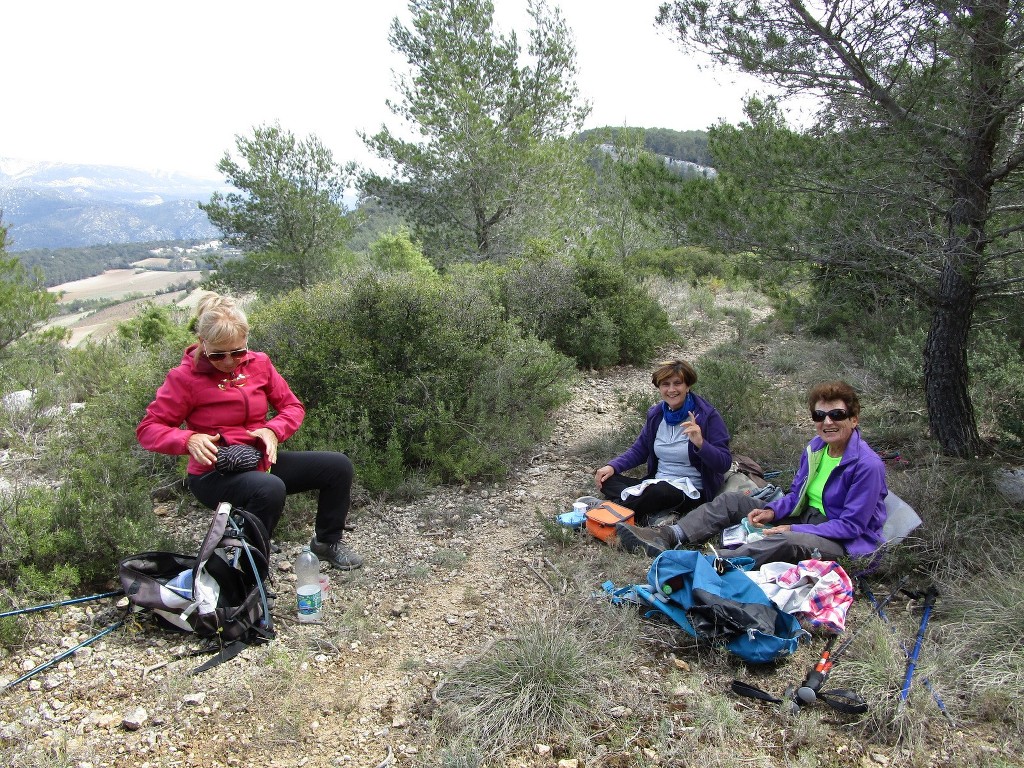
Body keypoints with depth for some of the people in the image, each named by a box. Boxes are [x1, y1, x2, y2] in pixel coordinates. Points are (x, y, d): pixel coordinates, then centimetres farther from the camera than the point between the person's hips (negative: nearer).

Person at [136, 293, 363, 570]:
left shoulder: (258, 363, 1)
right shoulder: (185, 377, -12)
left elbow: (292, 406, 6)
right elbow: (147, 430, -10)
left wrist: (273, 430, -15)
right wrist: (189, 440, -29)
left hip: (261, 462, 6)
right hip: (214, 474, -6)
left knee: (338, 466, -5)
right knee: (270, 489, -38)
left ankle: (327, 542, 17)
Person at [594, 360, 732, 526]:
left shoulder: (707, 416, -10)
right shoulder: (656, 414, 7)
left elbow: (725, 464, -14)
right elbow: (639, 450, 15)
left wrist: (701, 444, -33)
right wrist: (612, 466, -3)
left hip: (692, 491, -6)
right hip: (656, 484, 6)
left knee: (660, 491, -39)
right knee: (607, 480, -13)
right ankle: (656, 516, -28)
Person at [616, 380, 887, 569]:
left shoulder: (867, 465, -20)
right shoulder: (815, 447, 4)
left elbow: (851, 525, -20)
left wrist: (791, 529, -24)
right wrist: (772, 511, -7)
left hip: (843, 542, -8)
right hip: (806, 517, 8)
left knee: (788, 542, -41)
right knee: (732, 501, 0)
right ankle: (667, 537, -17)